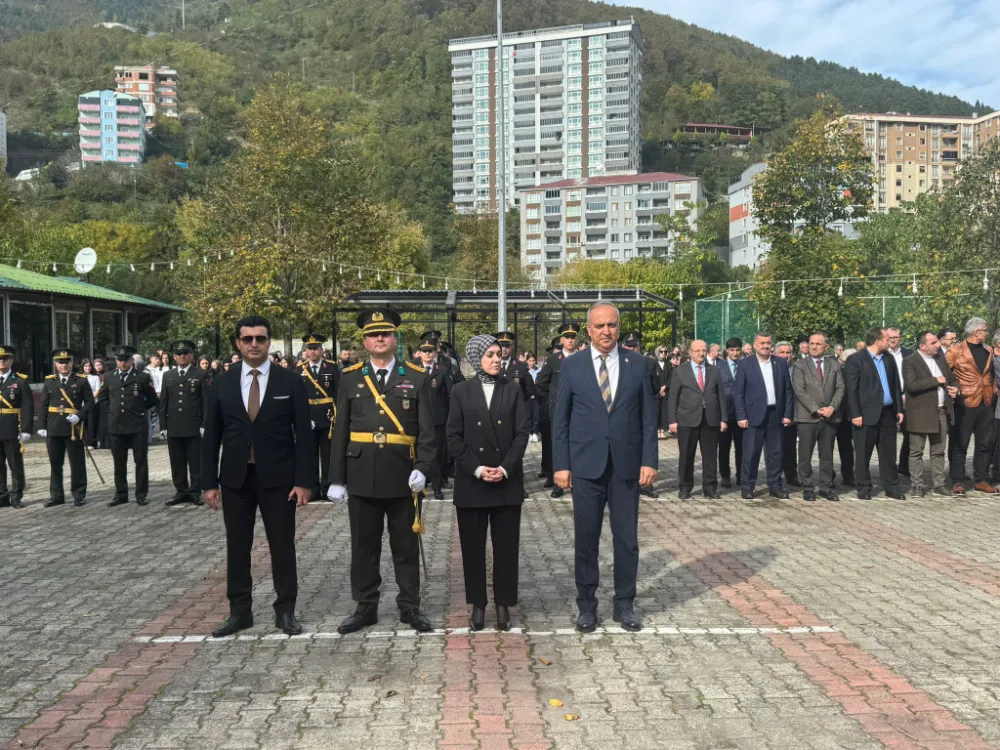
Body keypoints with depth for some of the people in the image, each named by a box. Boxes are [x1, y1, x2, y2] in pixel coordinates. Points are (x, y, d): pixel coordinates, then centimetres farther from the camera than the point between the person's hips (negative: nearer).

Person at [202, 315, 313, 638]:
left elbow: (303, 434, -4)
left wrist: (303, 480, -10)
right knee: (237, 547, 9)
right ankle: (239, 612, 21)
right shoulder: (222, 385, 4)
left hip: (278, 478, -2)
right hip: (235, 479, 2)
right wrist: (209, 482, 0)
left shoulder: (291, 382, -2)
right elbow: (211, 437, 6)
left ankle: (285, 611, 17)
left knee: (282, 546, 5)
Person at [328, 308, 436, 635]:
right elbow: (340, 432, 5)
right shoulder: (350, 379, 6)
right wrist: (336, 479, 1)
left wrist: (423, 467, -15)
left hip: (403, 478, -1)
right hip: (362, 478, 1)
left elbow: (426, 430, -1)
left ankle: (410, 607, 22)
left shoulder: (417, 378, 3)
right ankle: (365, 607, 22)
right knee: (364, 546, 10)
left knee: (406, 546, 9)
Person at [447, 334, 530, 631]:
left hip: (508, 481, 1)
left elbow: (522, 432, 0)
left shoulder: (512, 390, 6)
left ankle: (503, 604, 16)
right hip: (471, 482, 0)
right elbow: (454, 437, -2)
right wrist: (477, 469, -12)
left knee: (506, 546, 4)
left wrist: (506, 468, -12)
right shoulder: (461, 391, 3)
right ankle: (478, 605, 18)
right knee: (473, 546, 6)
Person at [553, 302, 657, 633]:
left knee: (627, 539, 7)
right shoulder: (571, 365, 1)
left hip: (627, 464, 1)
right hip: (586, 464, -1)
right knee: (586, 539, 7)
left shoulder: (637, 364, 4)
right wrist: (561, 465, -4)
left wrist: (649, 460, -3)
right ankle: (587, 605, 20)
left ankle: (625, 604, 22)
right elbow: (560, 419, 2)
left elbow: (648, 416, 4)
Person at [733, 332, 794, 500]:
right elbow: (738, 392, -2)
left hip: (775, 415, 3)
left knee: (775, 453, 8)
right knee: (751, 453, 0)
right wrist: (741, 416, -9)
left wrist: (787, 414, 3)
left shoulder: (781, 363, 9)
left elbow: (788, 390, 9)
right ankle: (747, 487, 9)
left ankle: (775, 486, 18)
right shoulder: (744, 364, 0)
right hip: (754, 415, -3)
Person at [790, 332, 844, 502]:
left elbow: (840, 388, 6)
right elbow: (799, 391, -8)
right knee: (805, 455, 0)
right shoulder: (799, 365, 1)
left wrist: (832, 407, -10)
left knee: (827, 455, 8)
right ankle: (808, 488, 9)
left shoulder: (834, 364, 11)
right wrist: (816, 409, -15)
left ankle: (826, 487, 16)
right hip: (807, 417, -3)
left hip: (830, 416, 3)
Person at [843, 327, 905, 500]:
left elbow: (895, 385, 16)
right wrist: (855, 414, -15)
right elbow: (851, 389, -10)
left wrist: (899, 409, 11)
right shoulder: (855, 360, -7)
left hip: (888, 413, 6)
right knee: (863, 454, 2)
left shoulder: (889, 359, 13)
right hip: (867, 414, -6)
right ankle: (864, 489, 12)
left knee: (889, 453, 10)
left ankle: (891, 488, 18)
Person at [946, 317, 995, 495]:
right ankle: (957, 481, 6)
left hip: (986, 404, 6)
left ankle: (981, 480, 17)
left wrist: (993, 389, 12)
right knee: (961, 444, 0)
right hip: (966, 404, -6)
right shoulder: (956, 351, -8)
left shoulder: (988, 351, 12)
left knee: (985, 444, 8)